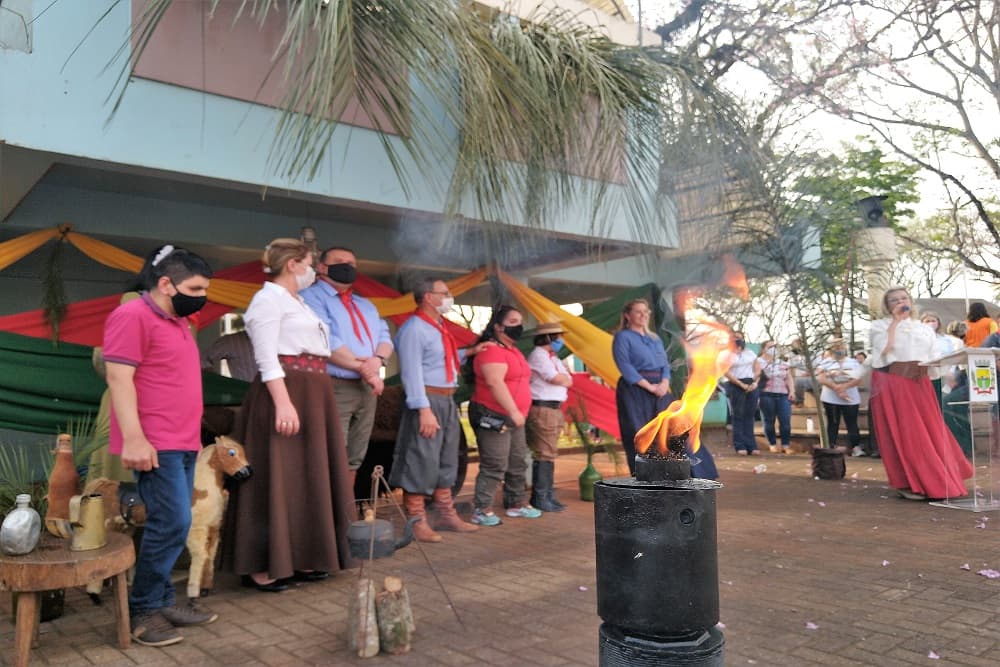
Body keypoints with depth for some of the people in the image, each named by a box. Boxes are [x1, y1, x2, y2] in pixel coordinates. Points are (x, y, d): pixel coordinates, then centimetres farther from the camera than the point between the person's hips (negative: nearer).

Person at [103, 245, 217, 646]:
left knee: (173, 525, 10)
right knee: (172, 523, -10)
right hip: (156, 445, -9)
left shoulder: (177, 321, 19)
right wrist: (134, 438, -22)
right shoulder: (133, 316, -9)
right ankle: (143, 610, 3)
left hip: (183, 443, 9)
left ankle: (162, 602, 18)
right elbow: (118, 378, -16)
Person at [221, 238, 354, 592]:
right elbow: (267, 359, -17)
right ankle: (260, 566, 1)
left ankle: (298, 558, 20)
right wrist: (283, 402, -26)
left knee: (309, 477, 11)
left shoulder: (298, 303, 21)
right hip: (285, 392, -10)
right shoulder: (269, 298, -8)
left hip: (312, 395, 10)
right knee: (277, 479, -7)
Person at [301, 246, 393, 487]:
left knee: (353, 459, 11)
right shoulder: (312, 297, -3)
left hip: (367, 389, 8)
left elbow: (384, 337, 13)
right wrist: (363, 367, -12)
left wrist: (377, 360, -10)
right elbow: (325, 341, -15)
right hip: (333, 388, -8)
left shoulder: (366, 305, 23)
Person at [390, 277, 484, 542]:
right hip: (428, 400, -10)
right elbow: (412, 371, -21)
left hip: (447, 401, 10)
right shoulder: (414, 328, -14)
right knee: (421, 462, -5)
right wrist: (424, 409, -26)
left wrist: (469, 352, 21)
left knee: (447, 461, 15)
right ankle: (416, 521, 5)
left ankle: (446, 515, 26)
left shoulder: (439, 328, 17)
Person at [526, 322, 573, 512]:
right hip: (542, 409, -10)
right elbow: (557, 379, -15)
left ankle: (547, 495, 20)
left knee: (549, 453, 13)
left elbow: (569, 381, 14)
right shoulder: (539, 355, -10)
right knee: (544, 454, -8)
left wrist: (561, 379, -4)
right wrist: (563, 378, 5)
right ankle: (540, 498, -3)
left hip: (554, 409, 10)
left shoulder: (553, 358, 20)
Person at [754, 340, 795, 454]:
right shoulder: (759, 361, 7)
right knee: (769, 421, -1)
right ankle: (773, 444, 10)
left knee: (786, 421, -7)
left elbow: (789, 378, 18)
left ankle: (786, 445, -1)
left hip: (783, 395, 3)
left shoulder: (784, 363, 20)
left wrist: (792, 391, 7)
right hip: (766, 395, -3)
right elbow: (756, 376, -1)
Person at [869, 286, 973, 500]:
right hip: (892, 383, -4)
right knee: (903, 433, -5)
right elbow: (885, 348, -15)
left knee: (931, 431, 5)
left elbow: (933, 360, 17)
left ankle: (935, 481, 18)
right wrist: (895, 321, -11)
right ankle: (909, 484, 1)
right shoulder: (880, 325, 4)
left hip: (919, 384, 4)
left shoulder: (924, 329, 17)